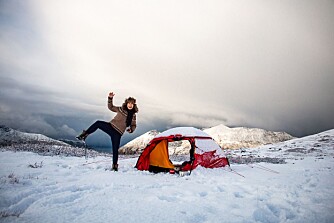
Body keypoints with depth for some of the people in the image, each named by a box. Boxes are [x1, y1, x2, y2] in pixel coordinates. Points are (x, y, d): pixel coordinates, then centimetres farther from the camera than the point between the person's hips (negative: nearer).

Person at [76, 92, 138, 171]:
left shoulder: (133, 115, 4)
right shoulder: (120, 109, 7)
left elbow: (133, 125, 13)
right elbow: (110, 107, 17)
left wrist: (131, 129, -10)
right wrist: (110, 98, 2)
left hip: (117, 133, -2)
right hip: (110, 126, 2)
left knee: (115, 149, -7)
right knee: (98, 123, -20)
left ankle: (115, 165, 8)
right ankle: (84, 135, -10)